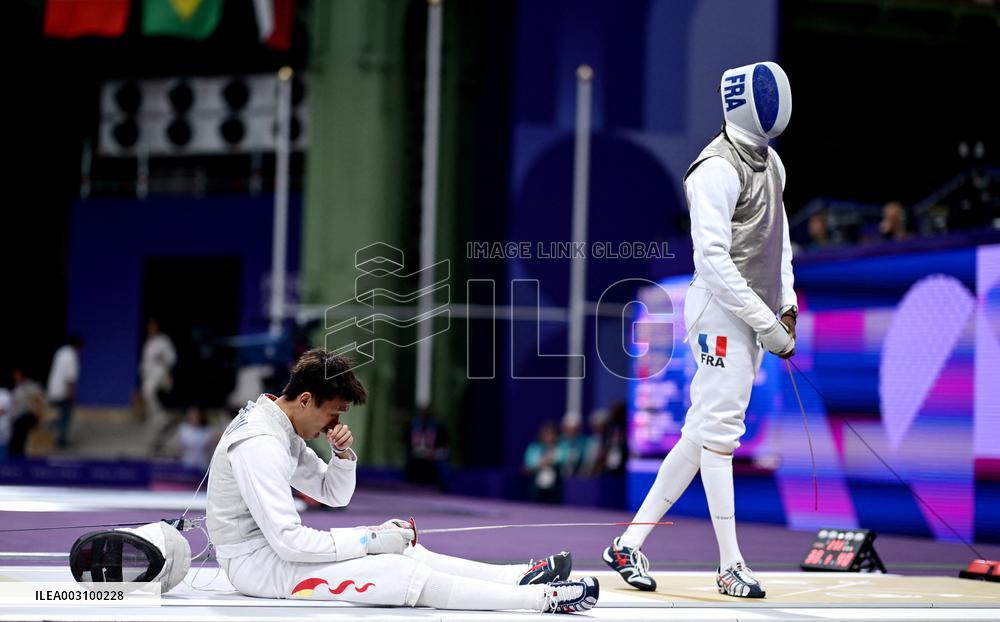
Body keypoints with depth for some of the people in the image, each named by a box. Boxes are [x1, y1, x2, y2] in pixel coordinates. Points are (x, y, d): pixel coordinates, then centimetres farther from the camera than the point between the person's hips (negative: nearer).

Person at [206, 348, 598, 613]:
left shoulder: (282, 431, 8)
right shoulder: (259, 445, -24)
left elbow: (334, 494, 17)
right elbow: (289, 540, -29)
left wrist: (344, 453, -5)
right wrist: (370, 540, -19)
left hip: (274, 545, 10)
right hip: (256, 563, -10)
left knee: (400, 549, 5)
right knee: (401, 574, -18)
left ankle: (520, 577, 1)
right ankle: (545, 599, -19)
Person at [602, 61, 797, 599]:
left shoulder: (771, 163, 13)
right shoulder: (717, 169, -15)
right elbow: (713, 258, -20)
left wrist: (786, 307, 11)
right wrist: (766, 324, -19)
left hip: (757, 314, 9)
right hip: (723, 313, -9)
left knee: (704, 434, 9)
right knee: (719, 432, -5)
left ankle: (630, 544, 15)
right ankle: (731, 567, -1)